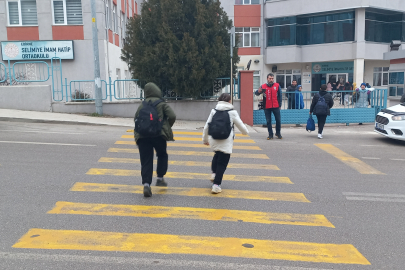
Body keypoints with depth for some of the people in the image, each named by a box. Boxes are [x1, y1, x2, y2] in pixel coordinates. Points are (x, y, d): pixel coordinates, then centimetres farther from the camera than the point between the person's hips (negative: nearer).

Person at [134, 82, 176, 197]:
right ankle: (160, 178, 21)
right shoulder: (162, 103, 2)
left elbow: (136, 118, 13)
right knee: (162, 155, 22)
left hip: (142, 135, 2)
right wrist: (167, 127, 7)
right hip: (158, 134, -2)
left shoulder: (142, 105, 13)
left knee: (146, 161, 3)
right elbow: (172, 116, -8)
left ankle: (146, 184, -8)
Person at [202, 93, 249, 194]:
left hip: (214, 141, 3)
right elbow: (241, 125, 8)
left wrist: (205, 139, 21)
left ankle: (214, 173, 17)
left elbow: (206, 127, 8)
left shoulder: (214, 111, 6)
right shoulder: (232, 112, 0)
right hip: (226, 142, -3)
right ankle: (216, 185, 1)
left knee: (217, 155, 31)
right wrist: (245, 132, 30)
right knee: (222, 163, 4)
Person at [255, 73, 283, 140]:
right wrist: (258, 91, -28)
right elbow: (256, 93, -4)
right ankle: (270, 135, 13)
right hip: (267, 107, 0)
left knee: (278, 120, 5)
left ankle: (278, 133, 22)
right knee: (268, 121, 5)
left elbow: (280, 95, 7)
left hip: (276, 106, 0)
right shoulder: (263, 86, 2)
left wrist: (280, 104, 3)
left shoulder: (277, 85, 4)